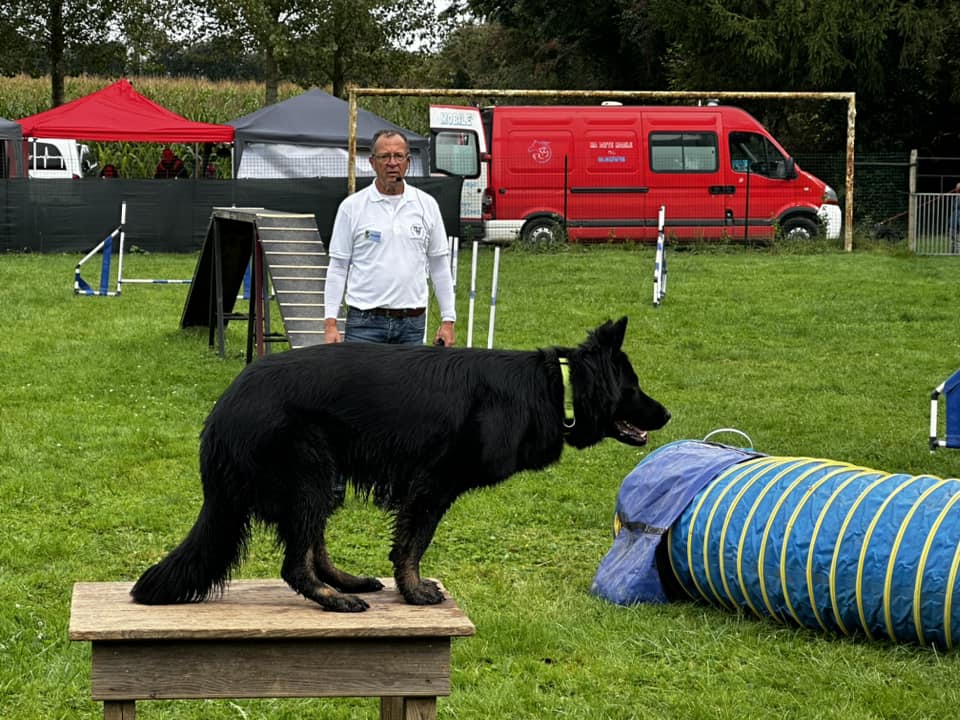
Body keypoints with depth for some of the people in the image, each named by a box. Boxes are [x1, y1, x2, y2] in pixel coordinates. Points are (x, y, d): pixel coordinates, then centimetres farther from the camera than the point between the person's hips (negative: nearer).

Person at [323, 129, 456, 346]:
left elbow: (439, 266, 12)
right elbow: (338, 268, 3)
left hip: (413, 323, 2)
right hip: (365, 322, -2)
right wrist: (330, 323, -4)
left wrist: (448, 320, 7)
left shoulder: (427, 205, 8)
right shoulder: (352, 207, 2)